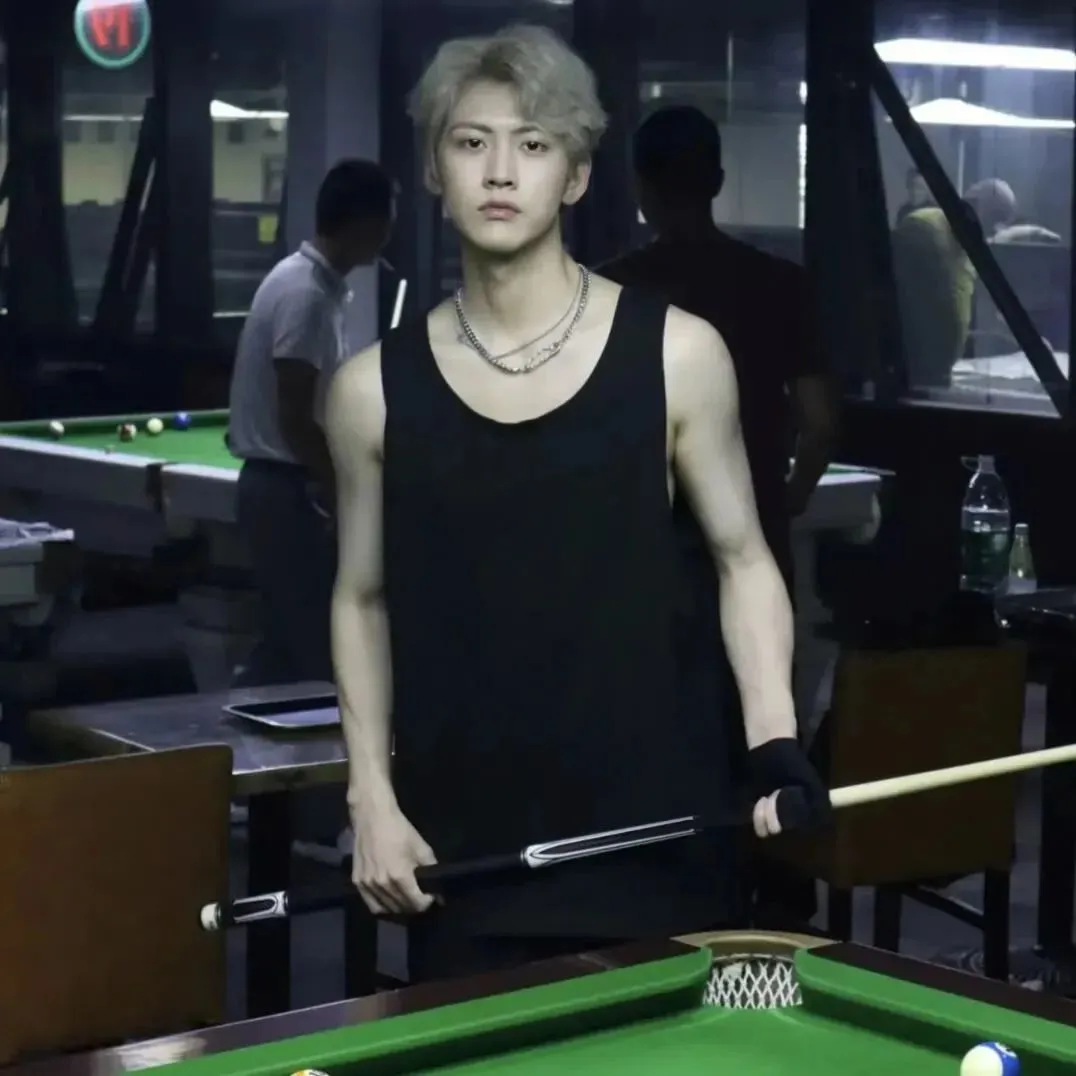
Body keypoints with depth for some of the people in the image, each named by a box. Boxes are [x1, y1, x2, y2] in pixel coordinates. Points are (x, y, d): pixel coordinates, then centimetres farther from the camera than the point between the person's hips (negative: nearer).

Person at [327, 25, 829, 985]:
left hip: (652, 829, -1)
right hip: (460, 844, 1)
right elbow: (363, 598, 11)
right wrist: (371, 794, 2)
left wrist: (776, 741, -7)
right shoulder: (374, 389, 1)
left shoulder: (678, 353, -3)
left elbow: (742, 559, 5)